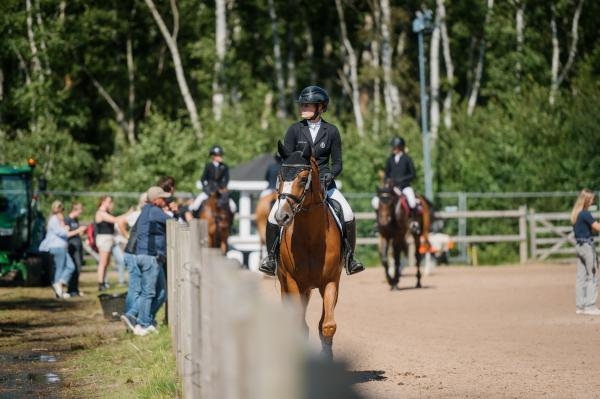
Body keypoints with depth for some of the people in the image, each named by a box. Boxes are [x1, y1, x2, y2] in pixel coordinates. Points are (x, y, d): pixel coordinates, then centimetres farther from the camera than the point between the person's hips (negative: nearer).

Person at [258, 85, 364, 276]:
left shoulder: (331, 131, 1)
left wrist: (329, 175, -15)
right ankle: (271, 255, 2)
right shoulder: (295, 130, 1)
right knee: (274, 216, -18)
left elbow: (337, 163, 4)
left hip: (324, 182, 0)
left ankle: (349, 257, 0)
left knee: (348, 216, -17)